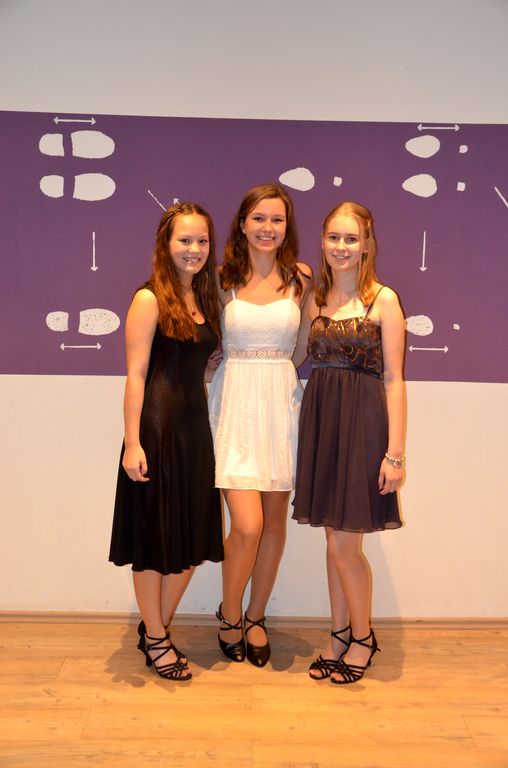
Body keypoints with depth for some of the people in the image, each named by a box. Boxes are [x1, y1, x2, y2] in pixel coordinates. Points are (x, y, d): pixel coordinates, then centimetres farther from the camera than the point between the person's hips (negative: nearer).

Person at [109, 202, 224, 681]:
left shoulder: (206, 299, 12)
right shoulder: (149, 299, -8)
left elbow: (204, 366, 13)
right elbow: (135, 375, -13)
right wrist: (132, 442, -17)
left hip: (196, 426, 7)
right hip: (157, 427, -7)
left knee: (192, 539, 13)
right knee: (154, 539, 6)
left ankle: (156, 628, 32)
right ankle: (155, 640, 24)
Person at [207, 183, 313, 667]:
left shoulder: (300, 280, 5)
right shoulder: (223, 279, 1)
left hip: (282, 404, 2)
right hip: (236, 404, -2)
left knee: (274, 520, 9)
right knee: (247, 525, -9)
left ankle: (256, 617, 31)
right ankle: (229, 615, 19)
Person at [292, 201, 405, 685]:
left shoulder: (383, 299, -5)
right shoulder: (315, 297, 10)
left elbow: (393, 380, -8)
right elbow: (296, 357, 5)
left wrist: (395, 452, -12)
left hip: (362, 423, -5)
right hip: (320, 419, 5)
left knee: (344, 544, 0)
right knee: (335, 539, 13)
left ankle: (362, 636, 24)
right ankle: (340, 633, 30)